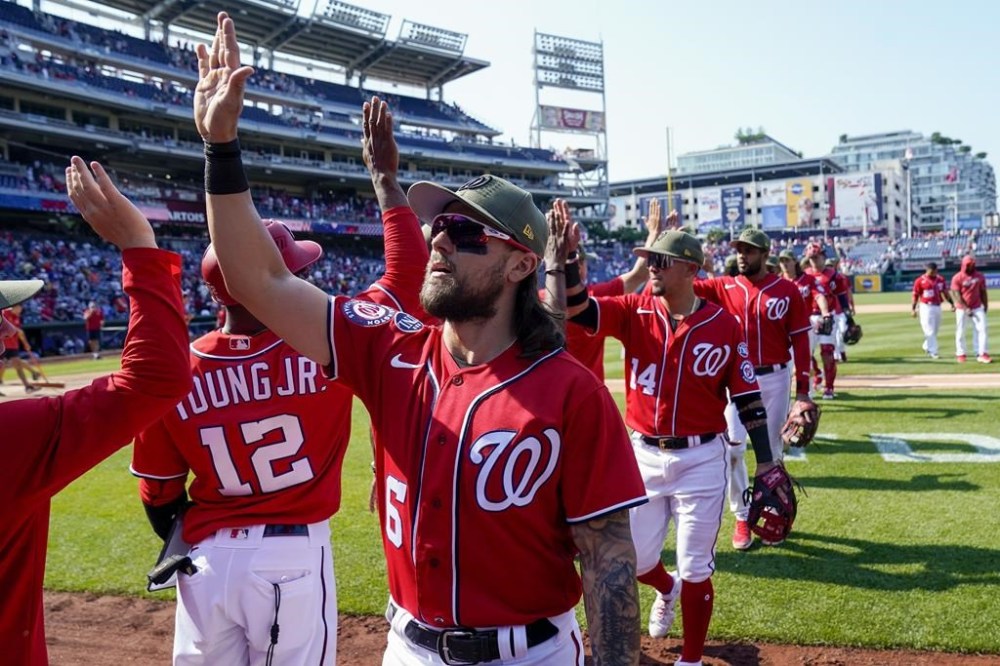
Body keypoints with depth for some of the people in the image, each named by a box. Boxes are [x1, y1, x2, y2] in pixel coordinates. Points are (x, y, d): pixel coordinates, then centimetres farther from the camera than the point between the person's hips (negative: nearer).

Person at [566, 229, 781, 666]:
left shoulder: (724, 326, -6)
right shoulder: (634, 312, -3)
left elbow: (748, 398, -3)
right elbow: (574, 308, -18)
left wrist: (765, 464, -5)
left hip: (701, 459, -2)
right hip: (643, 454, 3)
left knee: (696, 571, 6)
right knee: (634, 559, 13)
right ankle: (667, 589, 50)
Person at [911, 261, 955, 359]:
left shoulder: (940, 279, 8)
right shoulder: (920, 281, -7)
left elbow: (945, 292, 11)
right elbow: (915, 295, -4)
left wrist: (952, 303, 3)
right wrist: (913, 309, -8)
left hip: (937, 307, 6)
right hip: (926, 307, -6)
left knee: (935, 329, 13)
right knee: (930, 330, -6)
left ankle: (926, 347, 31)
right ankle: (933, 352, -3)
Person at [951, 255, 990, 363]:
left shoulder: (980, 276, 3)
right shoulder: (957, 278, -10)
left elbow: (983, 292, 11)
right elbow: (956, 295, -13)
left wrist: (985, 305, 9)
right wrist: (966, 308, -18)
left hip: (977, 307, 3)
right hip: (962, 309, -3)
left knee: (982, 329, -7)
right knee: (960, 332, 2)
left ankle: (982, 354, -6)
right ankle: (960, 354, 14)